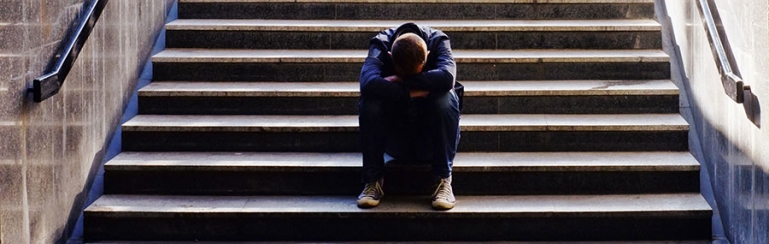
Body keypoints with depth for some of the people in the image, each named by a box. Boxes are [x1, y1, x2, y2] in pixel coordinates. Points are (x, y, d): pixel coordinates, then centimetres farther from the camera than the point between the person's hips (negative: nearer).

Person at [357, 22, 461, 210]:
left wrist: (400, 81, -31)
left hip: (430, 138, 0)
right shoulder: (380, 45, -17)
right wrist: (410, 92, -33)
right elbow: (368, 82, -37)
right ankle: (373, 181, -15)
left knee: (446, 98, -31)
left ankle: (444, 180, -20)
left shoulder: (438, 42, -16)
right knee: (369, 101, -29)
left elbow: (447, 77, -37)